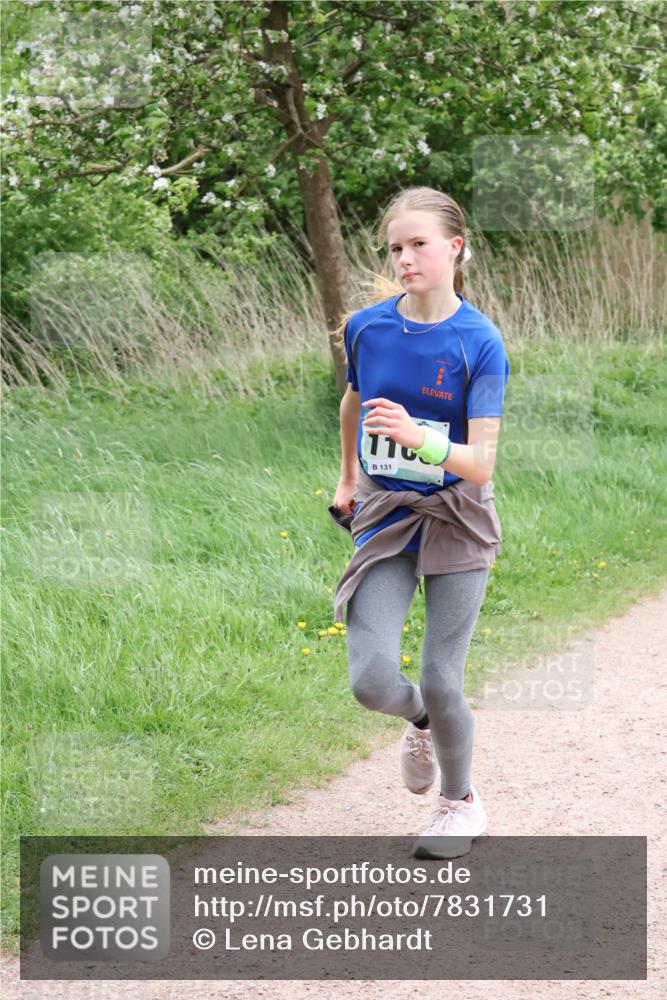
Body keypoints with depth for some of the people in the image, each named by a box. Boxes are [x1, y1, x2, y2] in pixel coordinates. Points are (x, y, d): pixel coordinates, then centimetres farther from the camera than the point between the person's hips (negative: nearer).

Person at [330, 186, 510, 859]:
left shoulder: (480, 342, -14)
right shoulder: (366, 327, -3)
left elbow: (481, 463, -19)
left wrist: (418, 437, -36)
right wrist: (348, 478, 30)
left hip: (456, 520, -2)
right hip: (384, 518, 2)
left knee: (440, 684, -2)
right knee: (372, 682, -12)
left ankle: (460, 803, 27)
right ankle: (421, 723, 25)